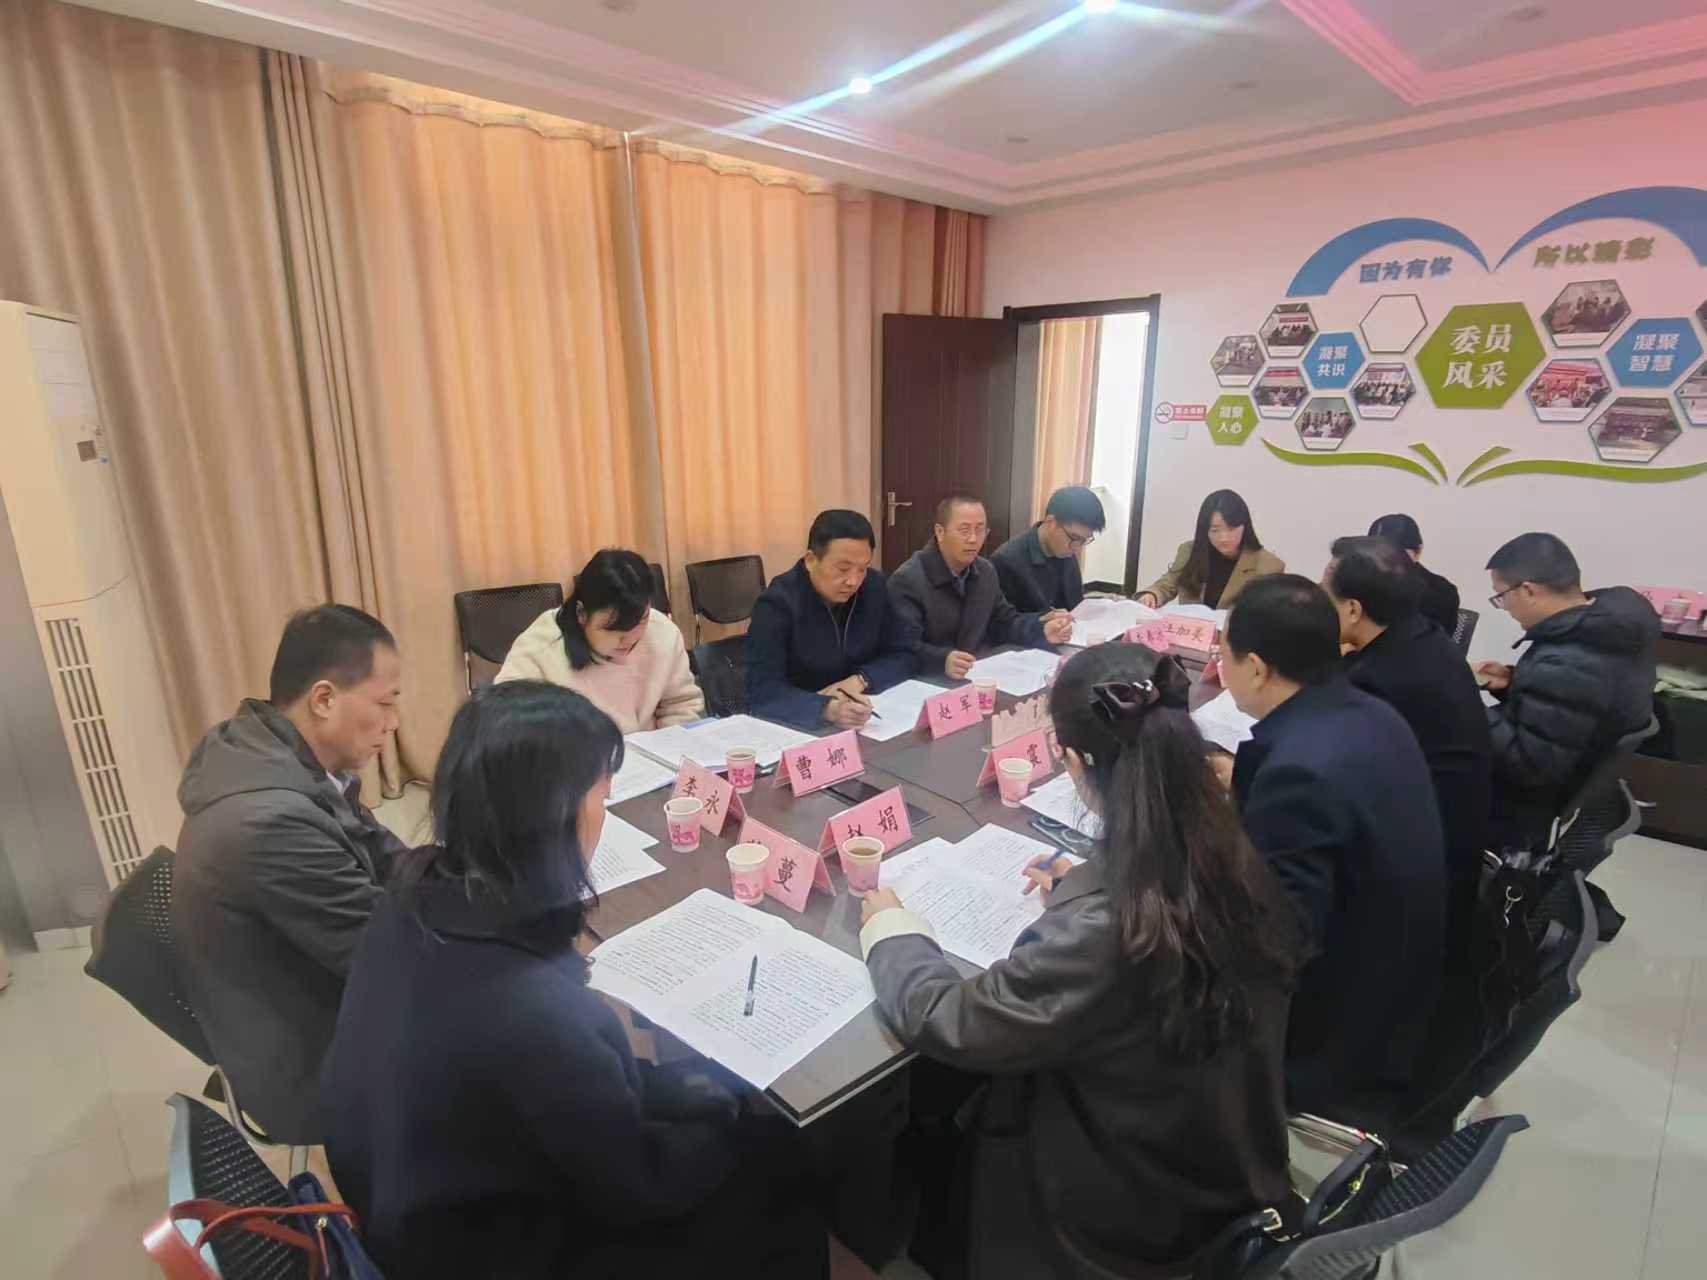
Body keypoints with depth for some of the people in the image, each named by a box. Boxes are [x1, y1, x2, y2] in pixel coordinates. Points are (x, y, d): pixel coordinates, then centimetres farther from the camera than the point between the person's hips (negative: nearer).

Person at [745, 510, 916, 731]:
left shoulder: (875, 586, -2)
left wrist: (860, 680, -15)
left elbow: (902, 655, 3)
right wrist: (827, 709, -40)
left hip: (864, 724, 3)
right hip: (796, 727, -3)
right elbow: (763, 692, -25)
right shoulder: (777, 603, -17)